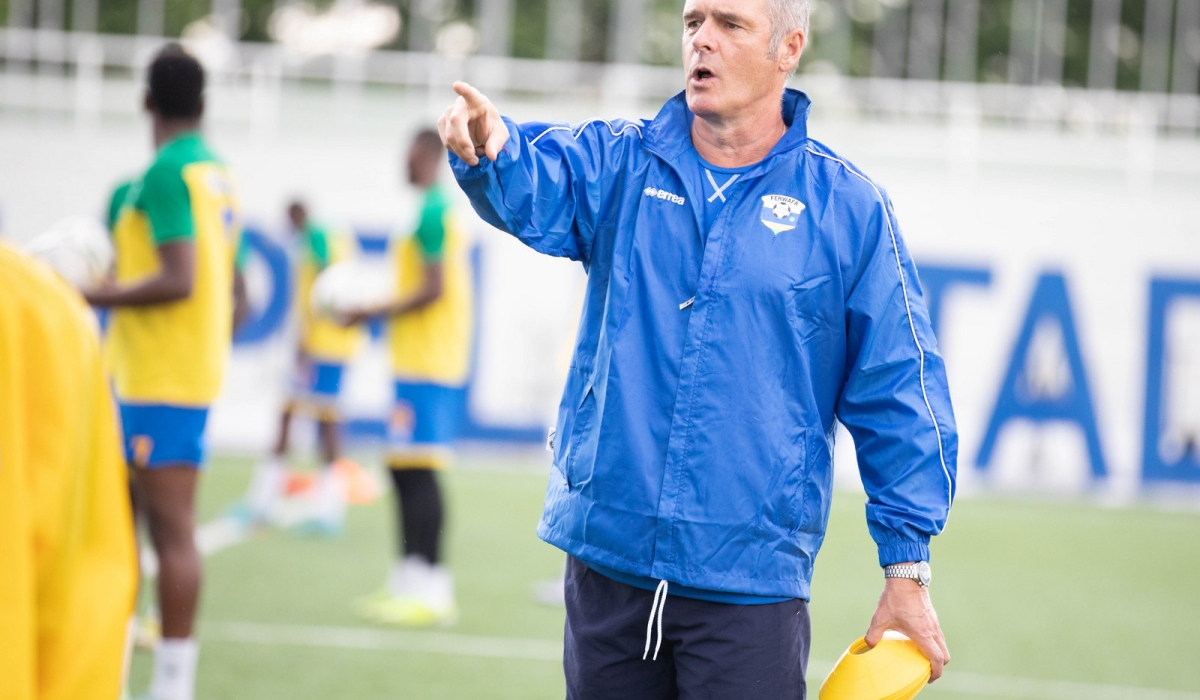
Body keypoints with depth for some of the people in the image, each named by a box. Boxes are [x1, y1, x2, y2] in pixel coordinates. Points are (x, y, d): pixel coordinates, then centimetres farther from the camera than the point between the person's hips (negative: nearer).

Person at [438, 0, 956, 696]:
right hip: (607, 564, 3)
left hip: (749, 584, -2)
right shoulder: (617, 165, 6)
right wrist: (490, 147, -41)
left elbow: (899, 398, 2)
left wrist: (907, 573, -1)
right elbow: (533, 187, -16)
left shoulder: (849, 208, 1)